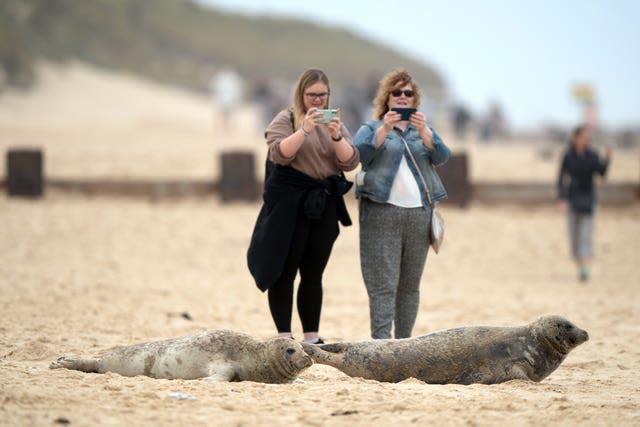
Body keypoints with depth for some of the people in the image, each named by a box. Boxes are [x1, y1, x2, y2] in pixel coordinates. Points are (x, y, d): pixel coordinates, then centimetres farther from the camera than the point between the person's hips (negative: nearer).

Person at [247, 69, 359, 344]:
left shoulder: (335, 123, 15)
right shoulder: (285, 120, 2)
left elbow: (350, 162, 3)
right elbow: (279, 154, -14)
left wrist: (336, 137, -14)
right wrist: (305, 130, -24)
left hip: (324, 205, 4)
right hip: (289, 204, -4)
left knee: (313, 274, 7)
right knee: (285, 271, -4)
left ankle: (312, 338, 11)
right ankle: (284, 338, -3)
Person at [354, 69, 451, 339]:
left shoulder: (424, 131, 20)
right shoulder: (371, 129, 12)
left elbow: (441, 156, 1)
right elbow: (360, 155, -8)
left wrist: (424, 131, -16)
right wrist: (384, 129, -21)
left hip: (419, 214, 4)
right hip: (382, 212, -4)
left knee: (410, 285, 5)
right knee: (383, 285, -11)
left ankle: (404, 342, 10)